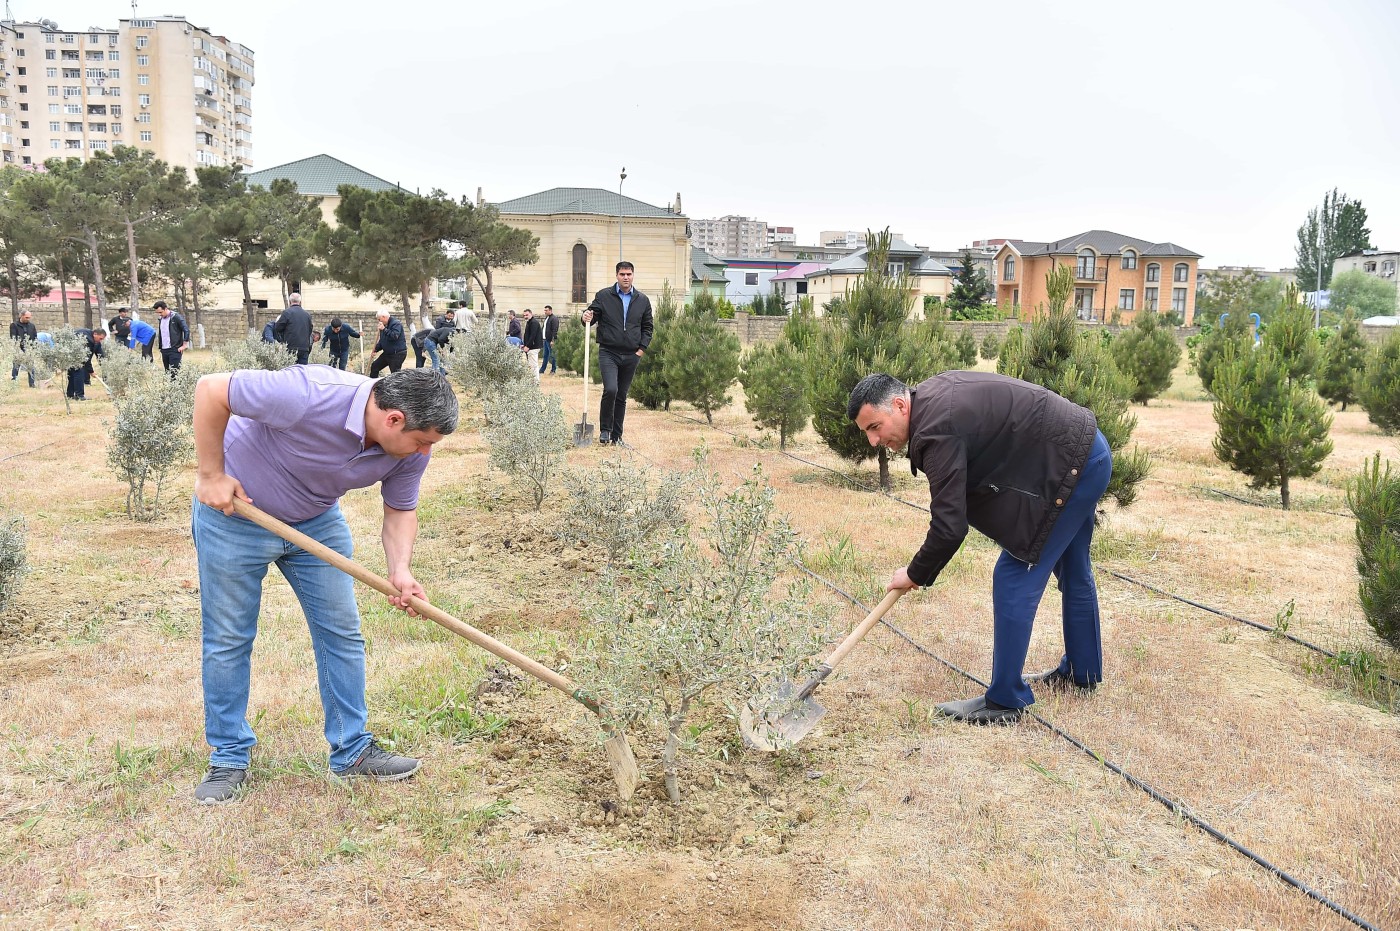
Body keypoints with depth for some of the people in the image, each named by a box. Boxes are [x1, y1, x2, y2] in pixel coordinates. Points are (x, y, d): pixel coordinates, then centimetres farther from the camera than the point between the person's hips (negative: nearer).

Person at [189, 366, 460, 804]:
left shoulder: (410, 449, -18)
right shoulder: (310, 396, -38)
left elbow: (400, 510, -4)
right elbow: (210, 390, -29)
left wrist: (400, 568, -22)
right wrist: (212, 475, -24)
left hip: (318, 521, 5)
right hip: (234, 508, -5)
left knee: (342, 633, 4)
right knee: (228, 640, 3)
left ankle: (352, 750, 16)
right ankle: (229, 758, 18)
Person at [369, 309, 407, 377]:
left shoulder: (396, 324, -14)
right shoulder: (385, 326, 14)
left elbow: (394, 336, -30)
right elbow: (382, 341, 21)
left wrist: (384, 329, -26)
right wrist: (375, 349, 7)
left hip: (397, 354, -10)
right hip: (387, 353, 10)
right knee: (374, 366, 13)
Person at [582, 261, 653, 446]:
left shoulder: (642, 300, 8)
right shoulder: (603, 296, 0)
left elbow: (647, 327, 14)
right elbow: (591, 315, 4)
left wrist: (642, 348, 2)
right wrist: (586, 318, -20)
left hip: (631, 355, 3)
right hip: (608, 353, -3)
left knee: (622, 396, 8)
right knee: (610, 389, -19)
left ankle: (617, 435, 17)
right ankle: (604, 429, -2)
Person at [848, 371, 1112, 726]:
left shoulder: (938, 430, -25)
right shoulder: (931, 394, 4)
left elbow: (950, 526, -25)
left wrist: (915, 575, -10)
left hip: (1070, 466, -11)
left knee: (1015, 580, -8)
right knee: (1072, 570, 24)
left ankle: (1004, 702, -2)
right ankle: (1083, 671, 42)